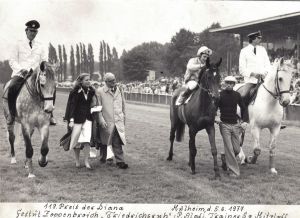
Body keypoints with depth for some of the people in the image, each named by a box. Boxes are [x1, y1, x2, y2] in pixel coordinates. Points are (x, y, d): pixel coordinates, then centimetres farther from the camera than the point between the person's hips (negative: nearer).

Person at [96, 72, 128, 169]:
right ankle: (103, 157, 30)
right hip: (106, 122, -2)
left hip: (118, 121, 2)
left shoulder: (119, 90, 10)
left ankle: (120, 161, -2)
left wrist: (123, 116, 18)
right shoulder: (100, 92, -4)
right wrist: (101, 120, -12)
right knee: (104, 142, 12)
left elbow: (123, 104, 20)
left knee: (118, 143, -3)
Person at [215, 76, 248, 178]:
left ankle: (225, 158, 35)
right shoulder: (220, 95, -5)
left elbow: (243, 108, 13)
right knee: (229, 149, -3)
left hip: (235, 124, 4)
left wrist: (244, 121, 3)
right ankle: (234, 171, 4)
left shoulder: (237, 95, 5)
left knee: (237, 149, 6)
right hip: (224, 124, -4)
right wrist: (215, 118, -19)